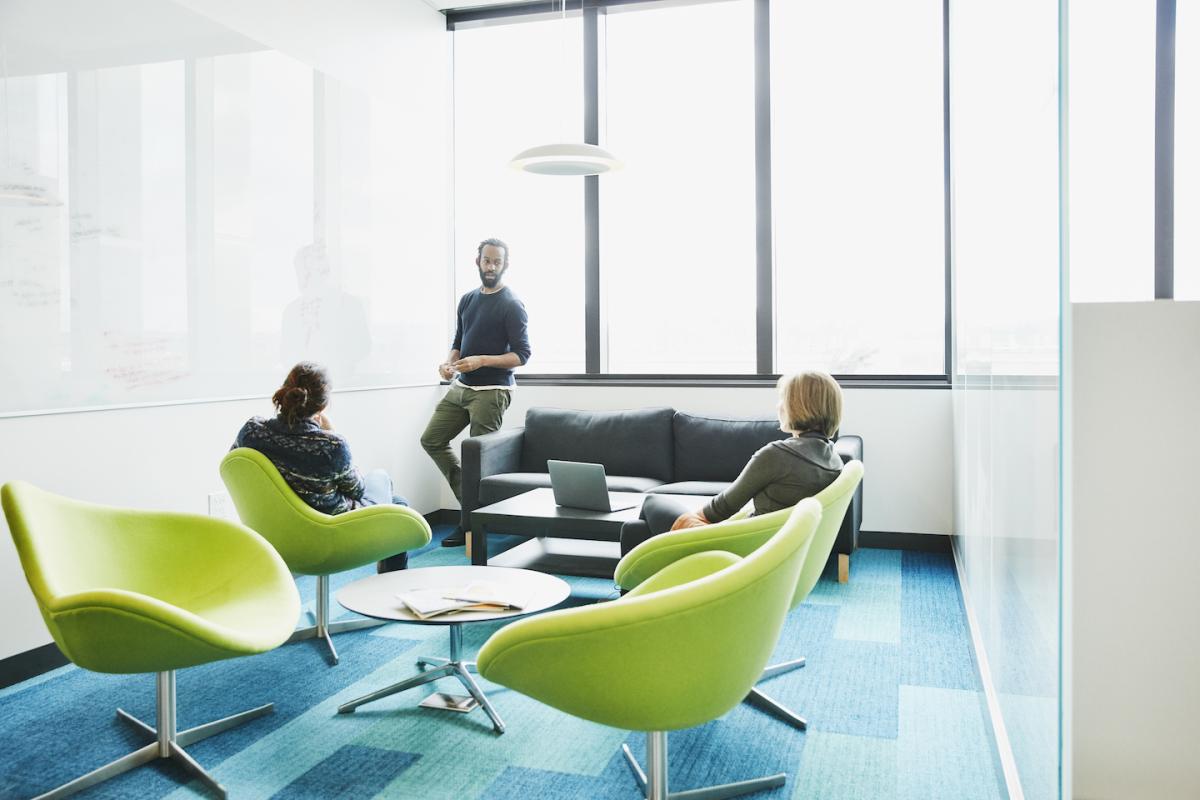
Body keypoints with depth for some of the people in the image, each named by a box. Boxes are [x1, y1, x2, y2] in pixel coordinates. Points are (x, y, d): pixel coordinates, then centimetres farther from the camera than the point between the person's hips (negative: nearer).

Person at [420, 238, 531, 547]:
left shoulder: (512, 305, -9)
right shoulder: (467, 300, 13)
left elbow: (522, 355, -12)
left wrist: (482, 361, -24)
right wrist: (448, 363, -2)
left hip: (491, 391, -8)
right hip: (460, 386, 8)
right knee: (431, 440, 8)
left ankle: (470, 523, 8)